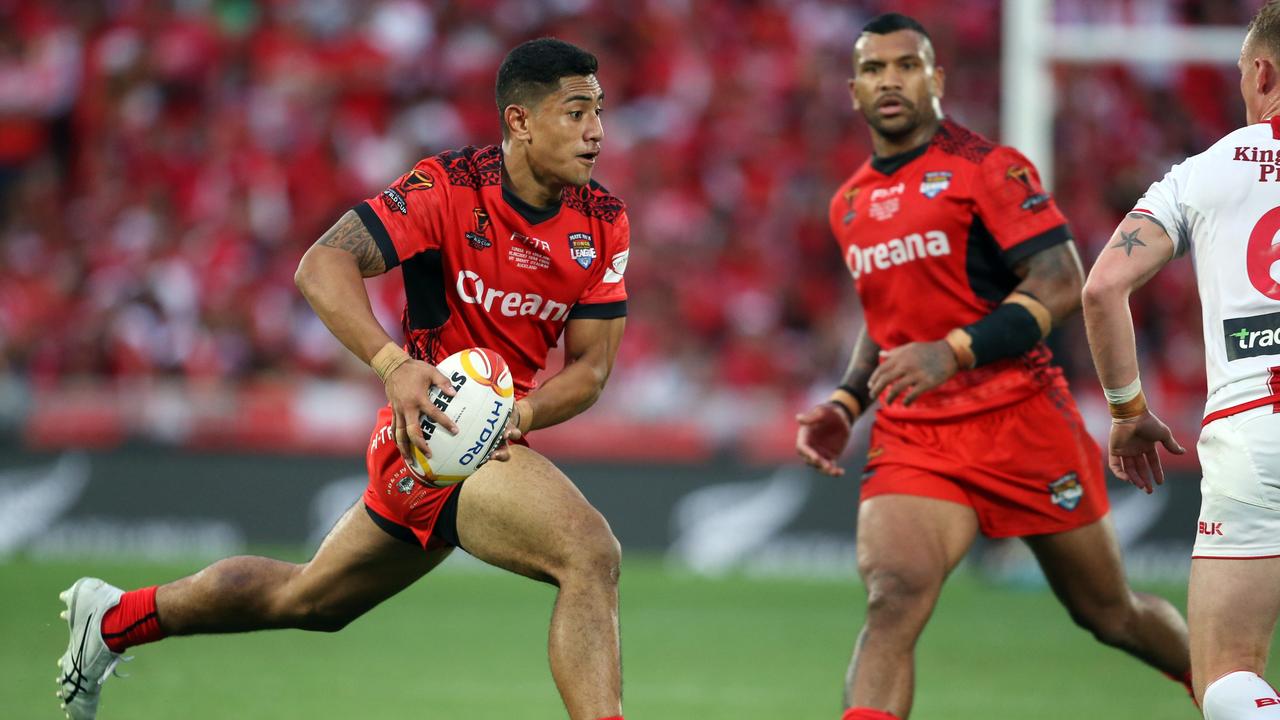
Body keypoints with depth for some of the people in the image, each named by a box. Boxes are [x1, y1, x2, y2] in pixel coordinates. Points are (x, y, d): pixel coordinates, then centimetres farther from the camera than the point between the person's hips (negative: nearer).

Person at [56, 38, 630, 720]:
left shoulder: (603, 221, -1)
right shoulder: (449, 186, -18)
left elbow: (591, 365, -1)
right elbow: (322, 267, -26)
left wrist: (521, 413, -22)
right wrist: (394, 363, -42)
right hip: (434, 427, -7)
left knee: (307, 599, 23)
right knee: (591, 554, -27)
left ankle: (114, 616, 41)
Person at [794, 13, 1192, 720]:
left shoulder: (987, 167, -6)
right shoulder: (850, 204, 14)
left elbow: (1061, 283, -16)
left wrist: (955, 352, -27)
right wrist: (844, 404, 11)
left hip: (1020, 420, -3)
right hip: (911, 441, 3)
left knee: (1109, 612, 12)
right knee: (893, 597, -23)